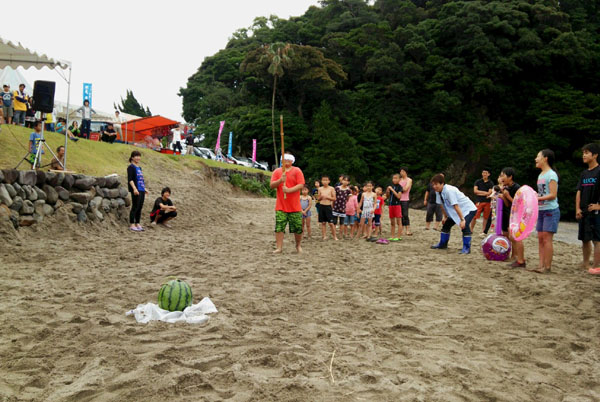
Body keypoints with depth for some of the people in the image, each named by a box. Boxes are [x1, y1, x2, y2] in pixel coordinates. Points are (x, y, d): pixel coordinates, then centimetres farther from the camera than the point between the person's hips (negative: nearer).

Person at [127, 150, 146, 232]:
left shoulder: (139, 167, 18)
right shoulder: (131, 167, -6)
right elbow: (130, 179, -14)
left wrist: (144, 188, 24)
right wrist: (134, 189, -23)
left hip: (141, 190, 8)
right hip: (136, 190, -8)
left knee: (140, 207, 9)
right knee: (135, 207, -6)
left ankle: (137, 224, 16)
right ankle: (132, 225, 0)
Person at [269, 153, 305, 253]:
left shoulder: (297, 171, 3)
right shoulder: (277, 171, 9)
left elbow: (301, 185, -8)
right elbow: (272, 185, 1)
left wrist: (289, 190, -20)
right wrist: (280, 180, -16)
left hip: (295, 207, -1)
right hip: (281, 206, 1)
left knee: (298, 227, 3)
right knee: (279, 227, -6)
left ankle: (298, 246, 24)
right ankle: (279, 247, 2)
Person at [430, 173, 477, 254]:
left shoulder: (449, 190, -33)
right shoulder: (438, 192, -7)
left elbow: (456, 206, -34)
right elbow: (442, 205, 5)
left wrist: (462, 220, -34)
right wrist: (445, 216, 9)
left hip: (469, 209, -9)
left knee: (465, 226, -28)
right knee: (446, 224, 13)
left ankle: (466, 248, -19)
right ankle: (443, 244, 28)